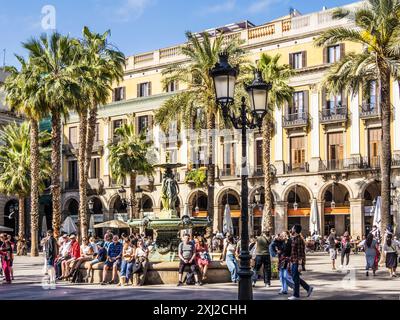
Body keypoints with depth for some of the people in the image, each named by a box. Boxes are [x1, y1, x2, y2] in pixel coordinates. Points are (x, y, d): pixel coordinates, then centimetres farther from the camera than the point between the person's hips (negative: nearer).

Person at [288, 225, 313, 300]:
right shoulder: (293, 238, 12)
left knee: (295, 278, -1)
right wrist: (290, 260, 22)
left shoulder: (299, 240, -17)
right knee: (294, 277, 16)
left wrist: (300, 263, -21)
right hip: (293, 262, 10)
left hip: (297, 262, -10)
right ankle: (308, 288, 25)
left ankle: (296, 295, 10)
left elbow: (301, 253, -19)